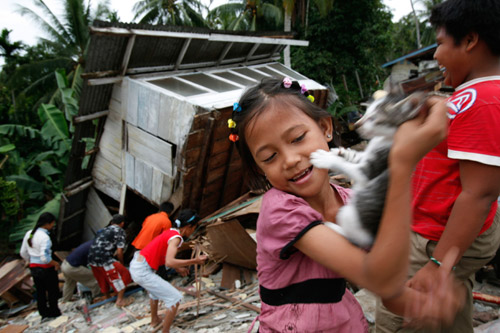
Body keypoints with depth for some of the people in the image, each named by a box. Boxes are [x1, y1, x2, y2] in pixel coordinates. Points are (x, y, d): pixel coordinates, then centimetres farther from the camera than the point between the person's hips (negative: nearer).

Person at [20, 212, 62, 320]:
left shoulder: (28, 234, 1)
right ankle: (54, 312, 22)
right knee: (53, 290, 11)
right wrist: (55, 263, -11)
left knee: (40, 291, 18)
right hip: (46, 269, -7)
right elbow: (45, 258, -27)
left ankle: (44, 313, 28)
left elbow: (23, 253, 8)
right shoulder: (44, 237, -23)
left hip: (34, 268, 7)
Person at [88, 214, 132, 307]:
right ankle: (120, 300, 8)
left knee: (103, 279, 26)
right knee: (123, 275, 7)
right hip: (104, 259, -8)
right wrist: (122, 264, 12)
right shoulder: (120, 231, 2)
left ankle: (107, 298, 42)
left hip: (92, 259, 8)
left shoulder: (104, 230, 24)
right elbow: (119, 252, -5)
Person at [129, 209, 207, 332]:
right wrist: (194, 261, -22)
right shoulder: (176, 237, -16)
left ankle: (154, 320, 53)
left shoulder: (170, 232, 10)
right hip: (142, 272, -10)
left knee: (155, 289, 36)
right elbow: (169, 262, -29)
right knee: (175, 298, -4)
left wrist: (177, 268, 20)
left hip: (135, 265, 10)